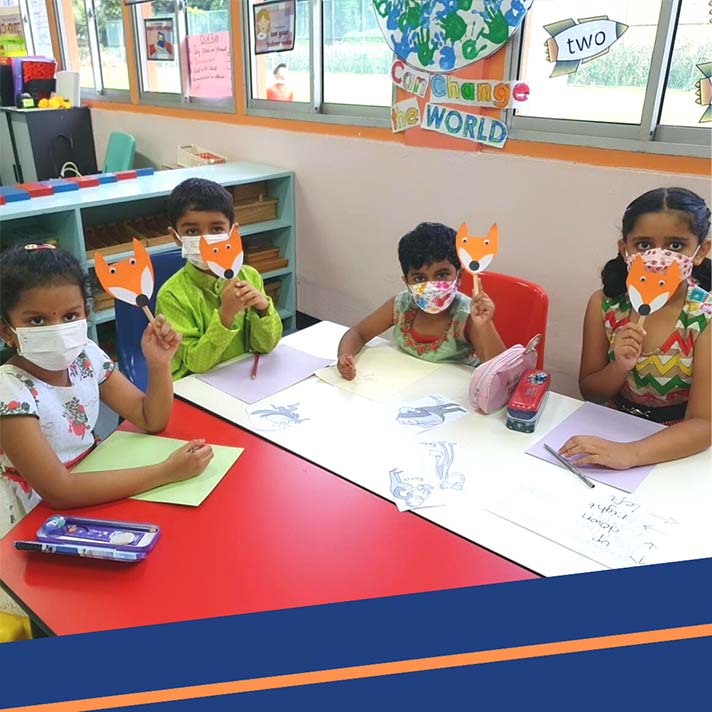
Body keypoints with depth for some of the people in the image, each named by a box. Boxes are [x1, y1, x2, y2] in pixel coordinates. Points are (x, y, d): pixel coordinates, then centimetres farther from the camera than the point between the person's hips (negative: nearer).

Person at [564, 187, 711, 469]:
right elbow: (589, 392, 1)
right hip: (612, 431, 2)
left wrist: (629, 453, -34)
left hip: (675, 454, -1)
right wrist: (619, 367, -20)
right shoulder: (604, 304, -8)